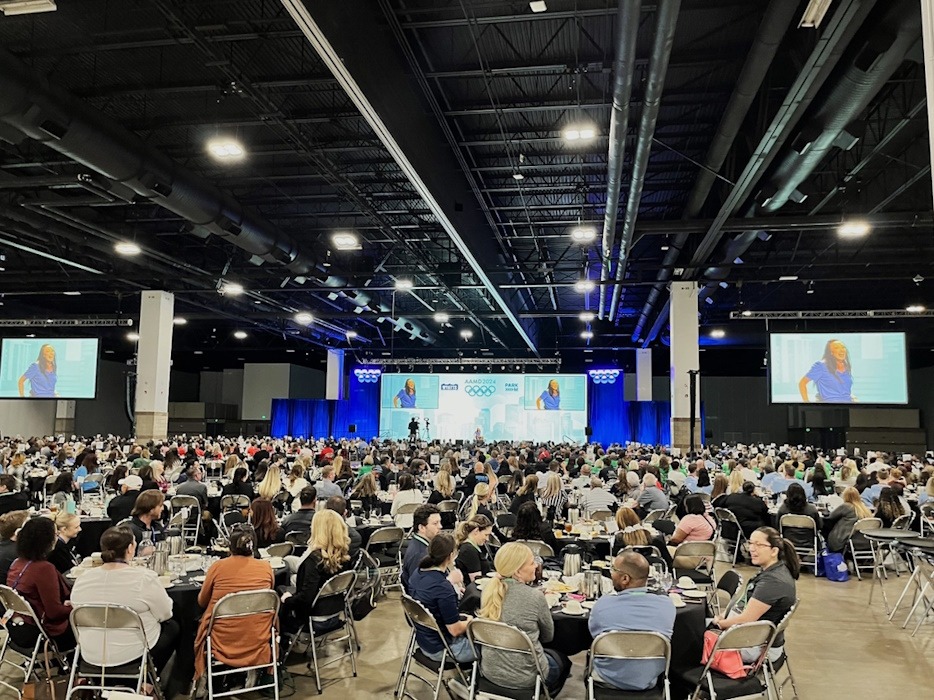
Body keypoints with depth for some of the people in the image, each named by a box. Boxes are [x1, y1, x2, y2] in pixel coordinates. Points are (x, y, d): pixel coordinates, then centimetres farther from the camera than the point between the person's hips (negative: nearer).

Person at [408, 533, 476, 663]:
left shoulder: (417, 573, -6)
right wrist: (469, 621, -4)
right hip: (439, 650, -9)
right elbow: (455, 630, -22)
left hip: (423, 639, 9)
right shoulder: (443, 588, -31)